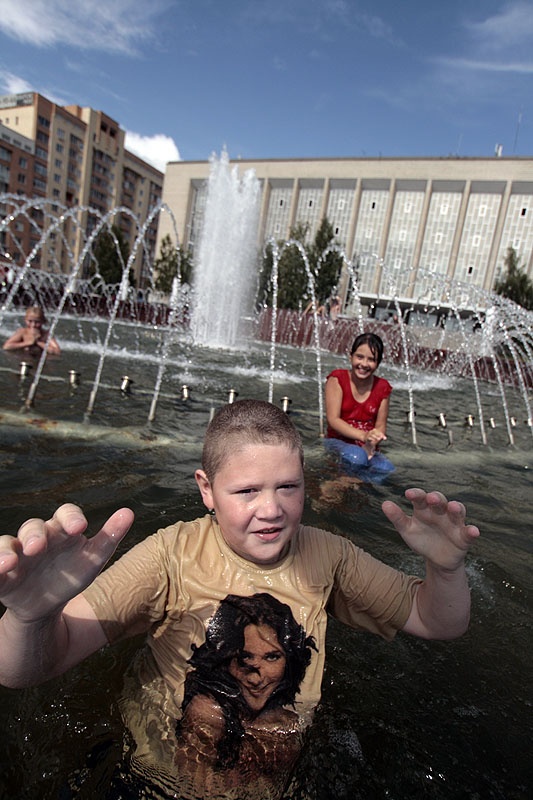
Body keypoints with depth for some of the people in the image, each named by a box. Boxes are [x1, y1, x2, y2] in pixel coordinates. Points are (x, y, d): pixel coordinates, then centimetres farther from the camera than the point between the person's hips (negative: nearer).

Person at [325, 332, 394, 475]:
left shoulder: (382, 387, 5)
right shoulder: (337, 379, -5)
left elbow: (381, 426, 4)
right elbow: (333, 420, -13)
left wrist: (371, 444, -20)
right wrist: (364, 436, -28)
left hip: (368, 447, 3)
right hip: (338, 441, -2)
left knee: (387, 470, -29)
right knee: (357, 457, -37)